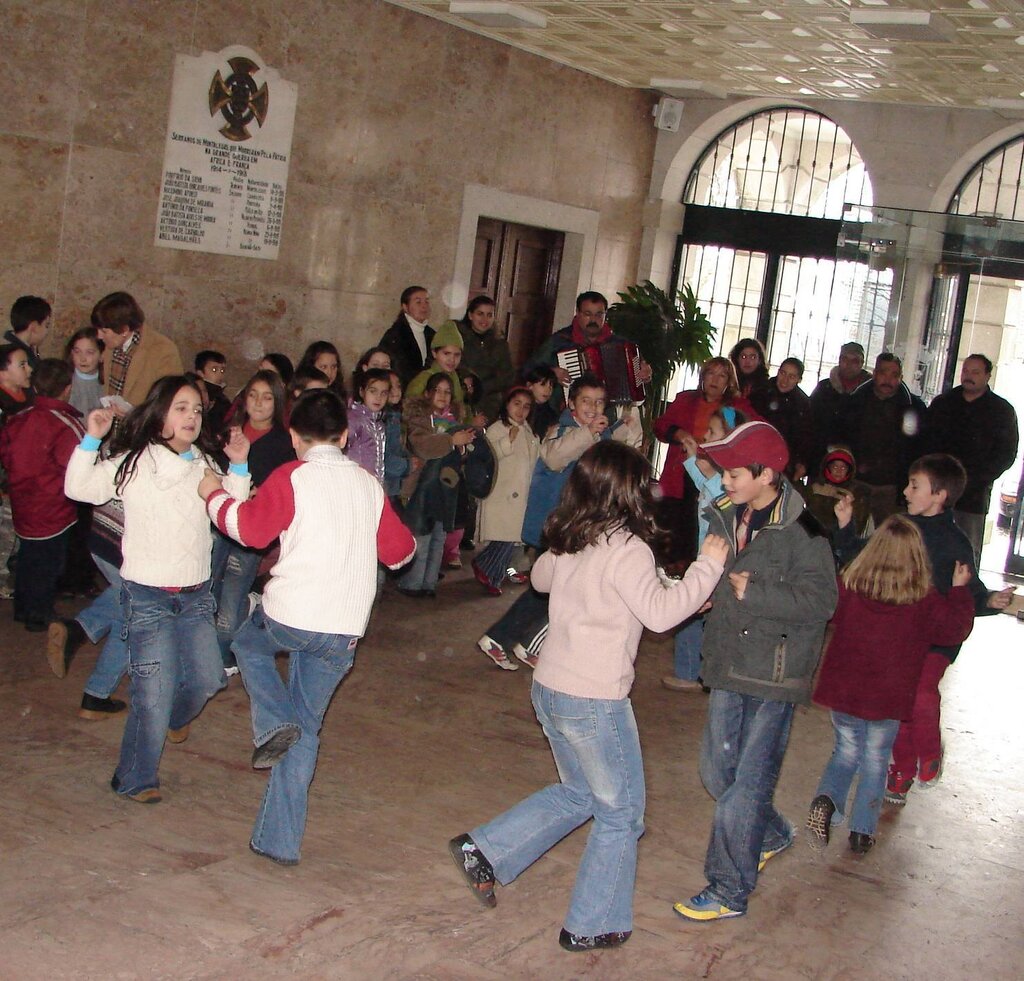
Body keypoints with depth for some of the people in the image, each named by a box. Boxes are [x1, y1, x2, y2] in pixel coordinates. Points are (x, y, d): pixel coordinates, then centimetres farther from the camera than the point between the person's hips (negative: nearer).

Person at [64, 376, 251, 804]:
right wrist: (91, 440, -23)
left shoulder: (206, 465, 9)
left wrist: (239, 468, -3)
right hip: (148, 595, -5)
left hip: (196, 594, 5)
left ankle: (173, 718, 44)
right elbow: (79, 488, -13)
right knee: (154, 692, -4)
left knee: (207, 679, 10)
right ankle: (135, 780, 14)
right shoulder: (134, 463, -5)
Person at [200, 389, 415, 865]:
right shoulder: (368, 484, 11)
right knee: (307, 730, 15)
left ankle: (274, 723, 7)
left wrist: (215, 495, 9)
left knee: (249, 642, 31)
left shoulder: (292, 477, -5)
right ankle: (281, 840, 15)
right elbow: (399, 549, 14)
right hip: (344, 631, 4)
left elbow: (249, 528, -8)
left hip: (291, 615, -4)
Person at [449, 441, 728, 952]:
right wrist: (707, 566, -19)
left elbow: (539, 576, 25)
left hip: (549, 689, 8)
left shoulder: (568, 543, 6)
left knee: (578, 793, 27)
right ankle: (591, 926, 18)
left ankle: (483, 850, 21)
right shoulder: (626, 549, -17)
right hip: (594, 702, -8)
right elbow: (660, 612, -26)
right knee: (621, 814, 10)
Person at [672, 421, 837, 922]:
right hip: (729, 665, 8)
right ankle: (771, 833, 44)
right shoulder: (727, 515, 4)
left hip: (774, 675, -8)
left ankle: (729, 890, 11)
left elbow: (819, 600, -23)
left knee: (747, 785, -2)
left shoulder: (801, 529, -19)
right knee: (717, 770, 18)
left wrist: (752, 591, -25)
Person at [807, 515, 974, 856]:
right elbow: (956, 629, 1)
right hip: (888, 699, -1)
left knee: (846, 751, 20)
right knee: (875, 759, 16)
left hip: (842, 691, 1)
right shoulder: (925, 601, -13)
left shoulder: (847, 586, -11)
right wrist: (960, 590, 16)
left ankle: (826, 801, -5)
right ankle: (862, 831, 18)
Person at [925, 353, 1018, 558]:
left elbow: (1006, 455, 0)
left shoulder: (1002, 411, 3)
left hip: (973, 495, -3)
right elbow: (925, 440, 11)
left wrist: (974, 479, -11)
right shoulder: (942, 403, 12)